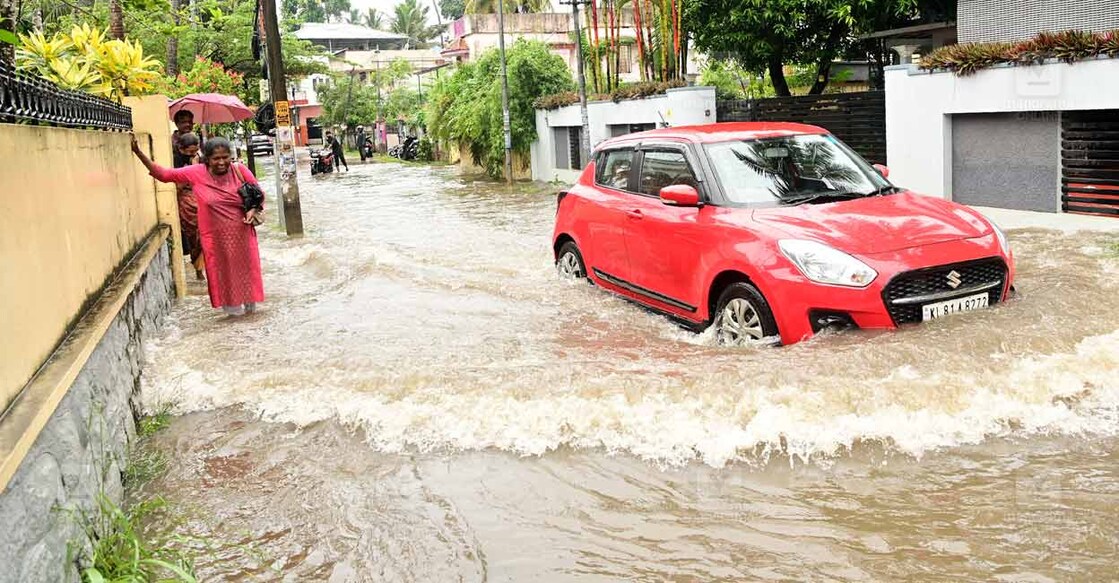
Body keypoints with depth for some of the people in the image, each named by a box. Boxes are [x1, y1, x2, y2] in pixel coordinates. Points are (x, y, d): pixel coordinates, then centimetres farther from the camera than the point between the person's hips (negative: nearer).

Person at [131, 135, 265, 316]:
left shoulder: (239, 170, -8)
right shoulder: (196, 173, -8)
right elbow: (163, 174, -6)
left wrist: (253, 210, -13)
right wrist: (139, 153, -13)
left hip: (241, 235, 0)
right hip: (216, 237, 0)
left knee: (246, 270, 12)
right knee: (224, 273, 9)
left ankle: (250, 304, 33)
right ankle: (233, 306, 27)